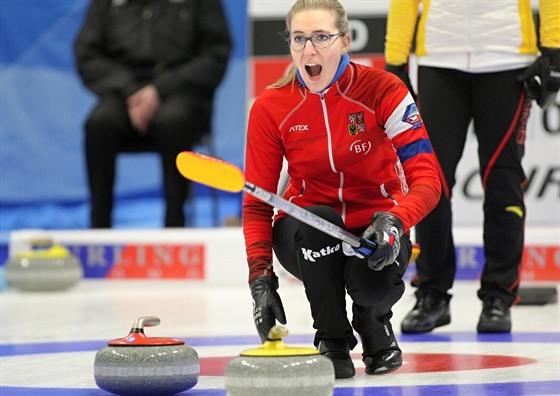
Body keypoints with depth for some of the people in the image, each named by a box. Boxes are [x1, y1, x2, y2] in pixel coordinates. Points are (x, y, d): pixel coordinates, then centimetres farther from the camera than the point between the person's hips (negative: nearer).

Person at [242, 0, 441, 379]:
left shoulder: (382, 90, -15)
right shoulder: (270, 109, -10)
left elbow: (427, 179, -20)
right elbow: (257, 203, -7)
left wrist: (394, 220, -40)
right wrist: (261, 277, -21)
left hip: (374, 231, -1)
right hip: (308, 237, 2)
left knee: (372, 283, -34)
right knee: (317, 221, -35)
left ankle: (374, 324, 6)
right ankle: (333, 340, -11)